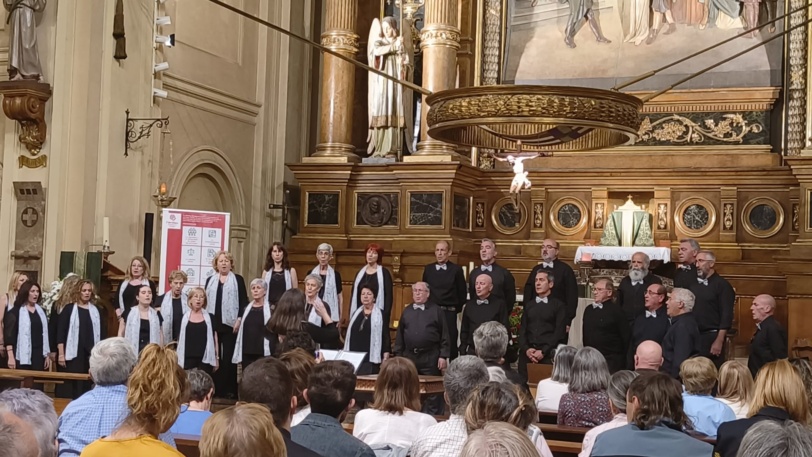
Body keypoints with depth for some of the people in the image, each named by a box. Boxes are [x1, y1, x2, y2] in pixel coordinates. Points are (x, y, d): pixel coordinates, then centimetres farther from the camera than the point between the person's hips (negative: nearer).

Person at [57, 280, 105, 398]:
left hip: (90, 354, 3)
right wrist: (61, 354, -9)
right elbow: (60, 332, -2)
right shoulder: (69, 309, 1)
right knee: (71, 384, -3)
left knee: (86, 385, 5)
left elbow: (101, 333, 11)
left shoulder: (96, 310, 11)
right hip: (73, 354, -3)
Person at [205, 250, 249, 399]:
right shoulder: (210, 280, 14)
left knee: (228, 357, -2)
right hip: (212, 323, 3)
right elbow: (205, 301, 13)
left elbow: (244, 301, -1)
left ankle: (229, 389, 1)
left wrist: (239, 319, -10)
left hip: (230, 324, -3)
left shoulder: (238, 279, 4)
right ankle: (214, 388, 11)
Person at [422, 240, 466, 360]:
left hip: (449, 313, -3)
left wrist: (457, 308, 1)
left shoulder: (456, 269, -1)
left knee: (451, 343, 0)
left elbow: (462, 292, 2)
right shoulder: (428, 269, 7)